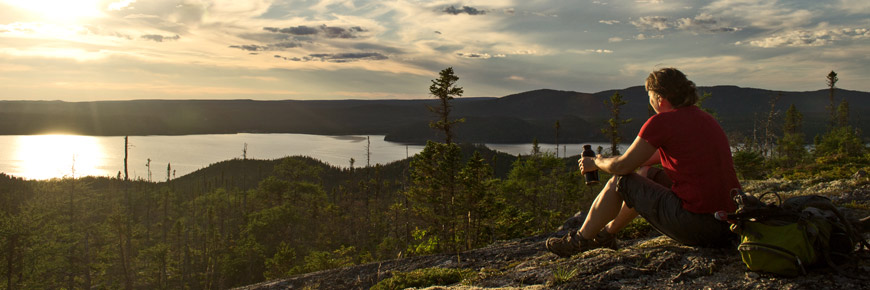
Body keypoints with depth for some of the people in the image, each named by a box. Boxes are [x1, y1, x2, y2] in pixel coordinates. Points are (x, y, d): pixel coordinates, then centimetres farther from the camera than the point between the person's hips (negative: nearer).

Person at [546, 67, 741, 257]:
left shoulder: (661, 122, -11)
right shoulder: (705, 118, 15)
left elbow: (622, 166, -4)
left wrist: (596, 162, 15)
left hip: (698, 228, -9)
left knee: (620, 182, 6)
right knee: (648, 174, 25)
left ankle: (580, 241, 24)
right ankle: (607, 234, 40)